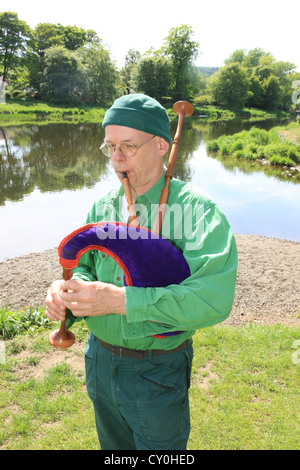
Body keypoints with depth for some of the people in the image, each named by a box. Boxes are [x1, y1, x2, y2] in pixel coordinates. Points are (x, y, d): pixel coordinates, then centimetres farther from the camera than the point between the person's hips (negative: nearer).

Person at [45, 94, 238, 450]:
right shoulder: (102, 207, -1)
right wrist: (68, 288, -19)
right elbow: (85, 265, 6)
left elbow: (213, 299, -29)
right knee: (113, 445, 30)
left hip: (158, 371, -5)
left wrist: (120, 299, -35)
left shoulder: (195, 208, -20)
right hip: (99, 359, 6)